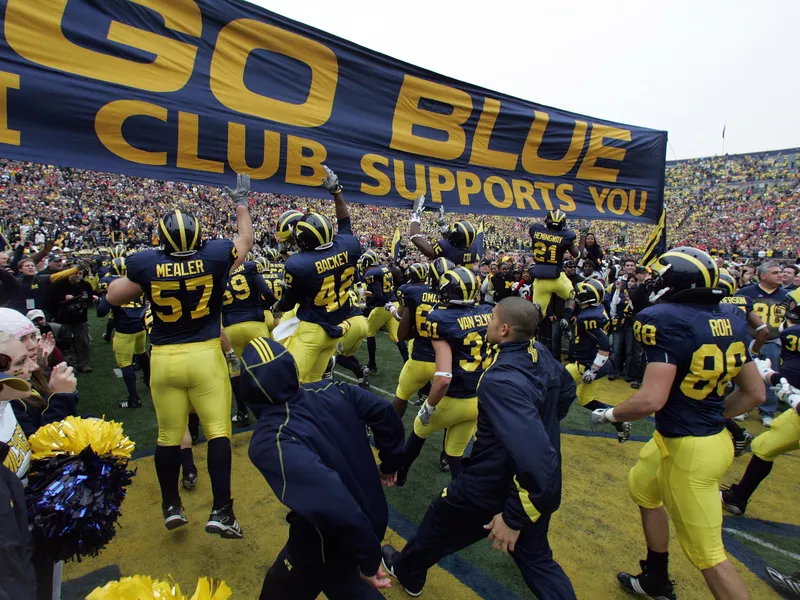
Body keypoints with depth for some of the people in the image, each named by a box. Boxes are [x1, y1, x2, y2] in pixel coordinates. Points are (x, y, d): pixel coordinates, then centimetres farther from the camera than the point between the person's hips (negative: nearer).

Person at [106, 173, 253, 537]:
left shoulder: (146, 264, -5)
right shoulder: (214, 256, -8)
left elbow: (113, 298, 11)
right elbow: (246, 241, 14)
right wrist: (241, 203, 26)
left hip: (163, 359, 2)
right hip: (205, 355, -2)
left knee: (169, 435, 14)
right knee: (218, 431, 3)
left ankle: (171, 507, 29)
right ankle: (221, 512, 4)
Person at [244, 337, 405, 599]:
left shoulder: (269, 441, -30)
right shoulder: (329, 391, -12)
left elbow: (330, 502, -39)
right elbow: (386, 413, -4)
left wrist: (367, 559, -27)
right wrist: (390, 463, 12)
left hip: (327, 543, -5)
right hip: (372, 520, 6)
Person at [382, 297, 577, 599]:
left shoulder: (501, 381, -35)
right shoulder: (541, 353, -8)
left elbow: (536, 459, -40)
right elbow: (567, 391, 14)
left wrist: (514, 516, -30)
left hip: (495, 487, -6)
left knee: (440, 522, 22)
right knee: (536, 558, 26)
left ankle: (406, 571, 51)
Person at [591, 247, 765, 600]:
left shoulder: (668, 320, -23)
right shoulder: (730, 323, 2)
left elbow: (651, 400, -28)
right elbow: (755, 393, 8)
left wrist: (610, 415, -10)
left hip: (687, 450, -9)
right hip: (714, 436, 9)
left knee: (706, 553, 8)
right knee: (642, 487, 29)